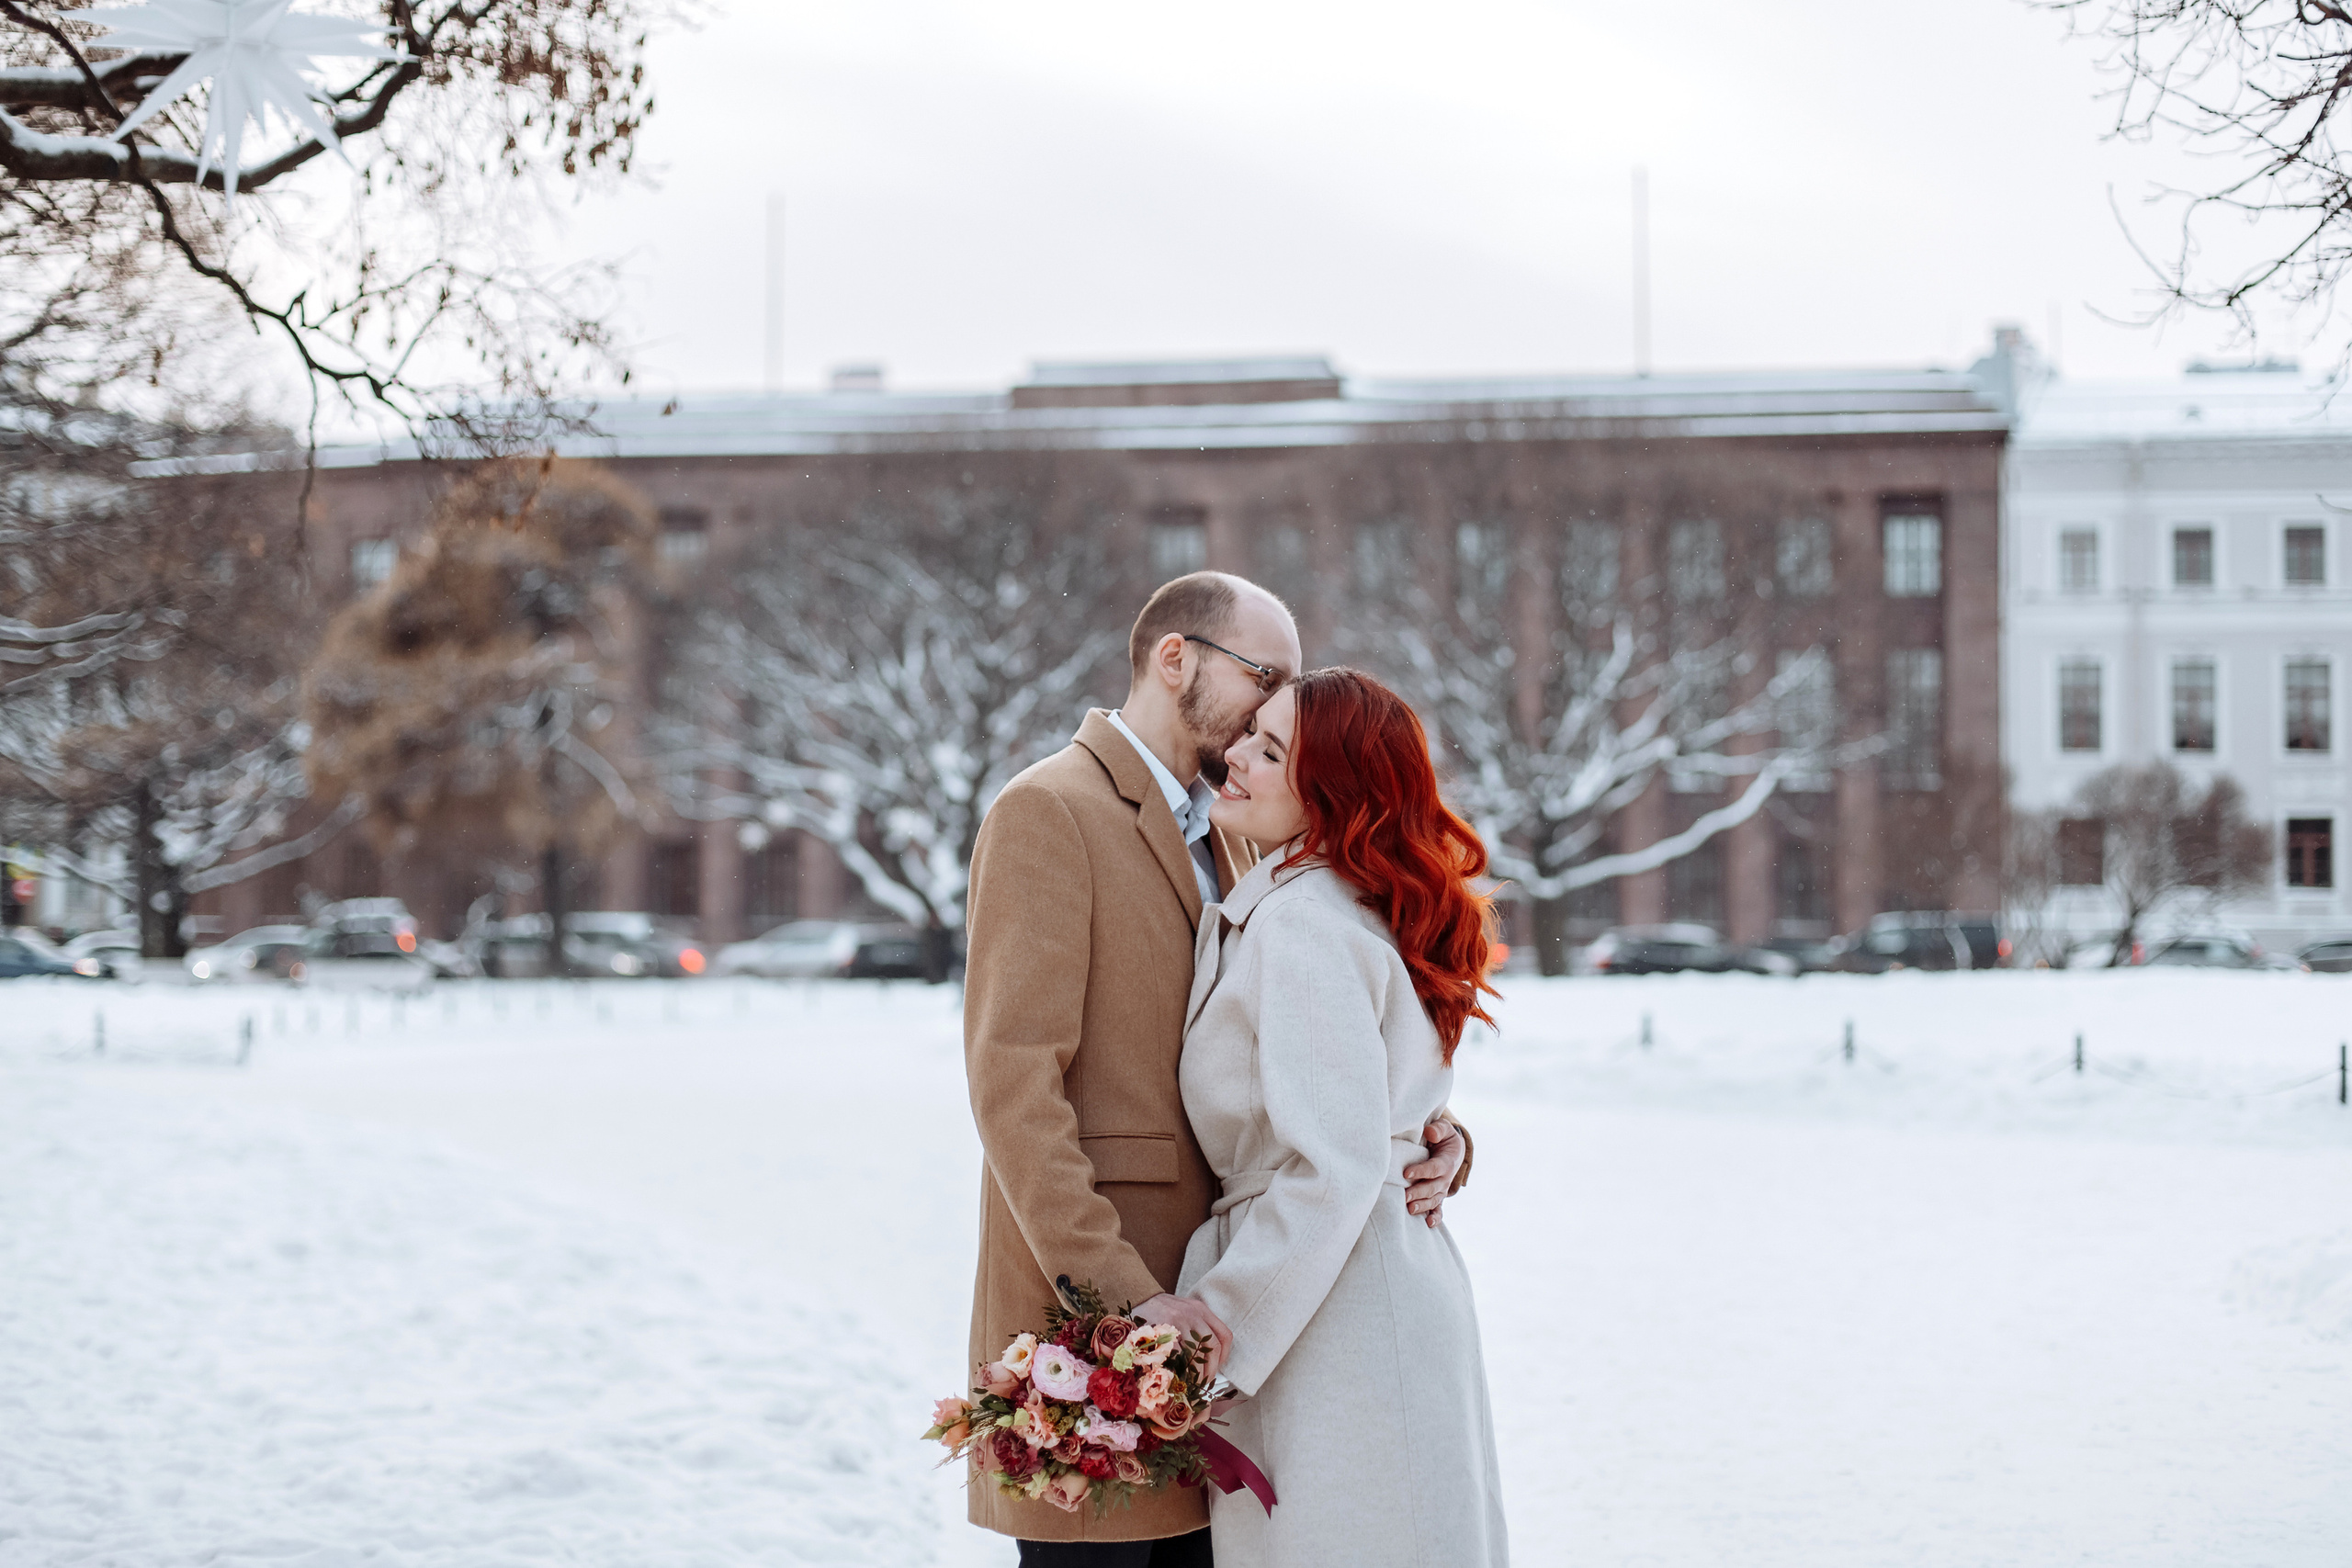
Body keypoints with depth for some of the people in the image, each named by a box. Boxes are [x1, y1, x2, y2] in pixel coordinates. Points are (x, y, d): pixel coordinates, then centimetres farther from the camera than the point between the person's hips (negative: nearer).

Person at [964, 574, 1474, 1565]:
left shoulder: (1223, 839, 20)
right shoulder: (1047, 811, -8)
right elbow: (1013, 1082, -17)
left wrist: (1431, 1144, -2)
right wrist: (1120, 1294, -24)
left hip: (1200, 1319, 8)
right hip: (1083, 1312, -8)